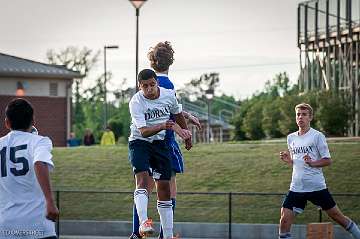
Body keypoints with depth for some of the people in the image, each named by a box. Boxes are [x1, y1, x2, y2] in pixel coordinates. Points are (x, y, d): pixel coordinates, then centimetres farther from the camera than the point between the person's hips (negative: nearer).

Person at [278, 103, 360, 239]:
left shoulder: (317, 136, -5)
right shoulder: (291, 138, 12)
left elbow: (328, 160, -5)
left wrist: (312, 163, -21)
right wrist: (288, 160, 1)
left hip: (317, 186, -4)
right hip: (296, 188, 4)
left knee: (337, 216, 4)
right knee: (284, 220, -8)